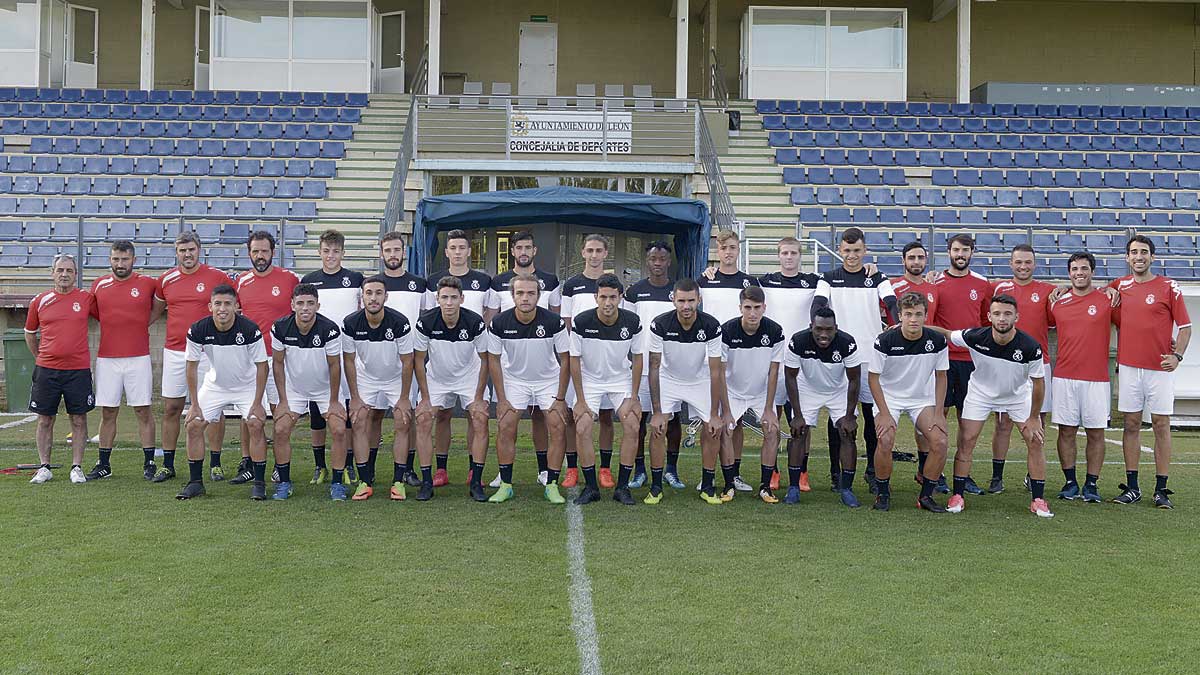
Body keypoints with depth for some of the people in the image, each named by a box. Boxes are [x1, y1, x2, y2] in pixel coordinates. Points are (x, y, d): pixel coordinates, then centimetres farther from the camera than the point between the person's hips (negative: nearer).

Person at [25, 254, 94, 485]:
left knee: (79, 419, 3)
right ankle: (44, 467, 15)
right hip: (46, 370, 1)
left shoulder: (86, 298, 1)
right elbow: (29, 333, 18)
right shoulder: (39, 301, 5)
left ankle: (77, 467, 10)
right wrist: (41, 357, 15)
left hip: (78, 369, -1)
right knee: (45, 419, 6)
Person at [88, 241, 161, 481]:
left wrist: (144, 322, 4)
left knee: (143, 411, 0)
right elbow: (96, 314, 21)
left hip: (138, 358, -2)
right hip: (107, 359, 2)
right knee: (107, 412, 7)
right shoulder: (99, 285, 8)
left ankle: (149, 463, 6)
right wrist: (117, 326, 8)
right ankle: (104, 465, 15)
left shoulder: (148, 284, 0)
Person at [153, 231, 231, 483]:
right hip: (174, 352, 3)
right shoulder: (166, 280, 8)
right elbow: (155, 309, 24)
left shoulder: (217, 277, -2)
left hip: (207, 351, -3)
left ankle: (216, 464, 11)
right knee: (171, 409, 6)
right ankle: (167, 465, 15)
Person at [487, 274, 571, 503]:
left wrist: (560, 399, -12)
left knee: (558, 427, -12)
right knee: (505, 427, -10)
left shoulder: (554, 322, -21)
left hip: (549, 379, -1)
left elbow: (565, 360, -10)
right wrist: (501, 399, -8)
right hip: (514, 379, 1)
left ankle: (552, 485, 0)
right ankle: (505, 485, 3)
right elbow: (494, 360, -5)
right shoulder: (499, 323, -18)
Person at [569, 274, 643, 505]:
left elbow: (637, 358, -4)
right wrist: (580, 400, -12)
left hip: (621, 379, 1)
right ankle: (591, 487, 1)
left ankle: (622, 487, 1)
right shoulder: (581, 322, -21)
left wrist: (633, 397, -7)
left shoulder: (632, 322, -17)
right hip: (590, 380, -1)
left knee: (632, 427, -13)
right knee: (582, 429, -15)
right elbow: (574, 360, -12)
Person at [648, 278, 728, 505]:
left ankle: (707, 486, 10)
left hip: (700, 381, 1)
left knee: (713, 431, -8)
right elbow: (654, 368, -19)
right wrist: (657, 412, -21)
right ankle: (655, 487, 0)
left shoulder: (711, 326, -25)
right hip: (668, 379, -1)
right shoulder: (660, 325, -25)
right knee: (658, 429, -14)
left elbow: (716, 372, -19)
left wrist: (715, 415, -19)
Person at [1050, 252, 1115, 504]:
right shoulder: (1058, 302, 7)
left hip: (1097, 378, -2)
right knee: (1066, 431, 4)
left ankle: (1091, 484, 11)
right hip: (1064, 377, 2)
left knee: (1096, 433, 2)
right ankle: (1070, 483, 14)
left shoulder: (1107, 300, 1)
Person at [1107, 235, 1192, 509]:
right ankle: (1132, 487, 12)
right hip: (1128, 366, 3)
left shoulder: (1169, 287, -1)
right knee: (1131, 424, 5)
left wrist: (1177, 355, -13)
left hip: (1159, 367, -2)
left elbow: (1185, 326, 2)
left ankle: (1161, 490, 6)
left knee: (1161, 424, 1)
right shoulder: (1119, 286, 7)